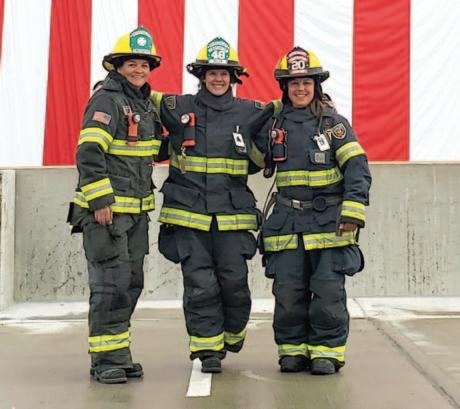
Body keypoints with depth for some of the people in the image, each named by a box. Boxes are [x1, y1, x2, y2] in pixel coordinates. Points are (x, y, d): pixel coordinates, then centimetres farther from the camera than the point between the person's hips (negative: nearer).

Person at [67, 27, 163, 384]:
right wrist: (101, 201, -23)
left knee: (132, 283, 12)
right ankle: (105, 360, -1)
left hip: (136, 210, 9)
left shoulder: (146, 102, 14)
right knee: (111, 283, -9)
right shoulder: (107, 100, -12)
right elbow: (89, 154, -19)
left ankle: (120, 354, 21)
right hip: (105, 208, -9)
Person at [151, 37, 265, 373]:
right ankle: (207, 348, 10)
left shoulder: (250, 113, 7)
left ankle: (233, 333, 28)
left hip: (233, 215, 1)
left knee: (235, 283, 1)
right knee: (199, 285, -2)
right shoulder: (178, 108, 4)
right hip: (189, 213, -1)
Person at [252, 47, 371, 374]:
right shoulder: (274, 121, 9)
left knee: (328, 291, -3)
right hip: (287, 221, 3)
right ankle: (293, 349, 15)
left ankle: (327, 351, 8)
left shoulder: (334, 122, -1)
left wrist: (353, 211, -15)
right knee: (288, 291, 3)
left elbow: (358, 168, -8)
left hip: (328, 220, -3)